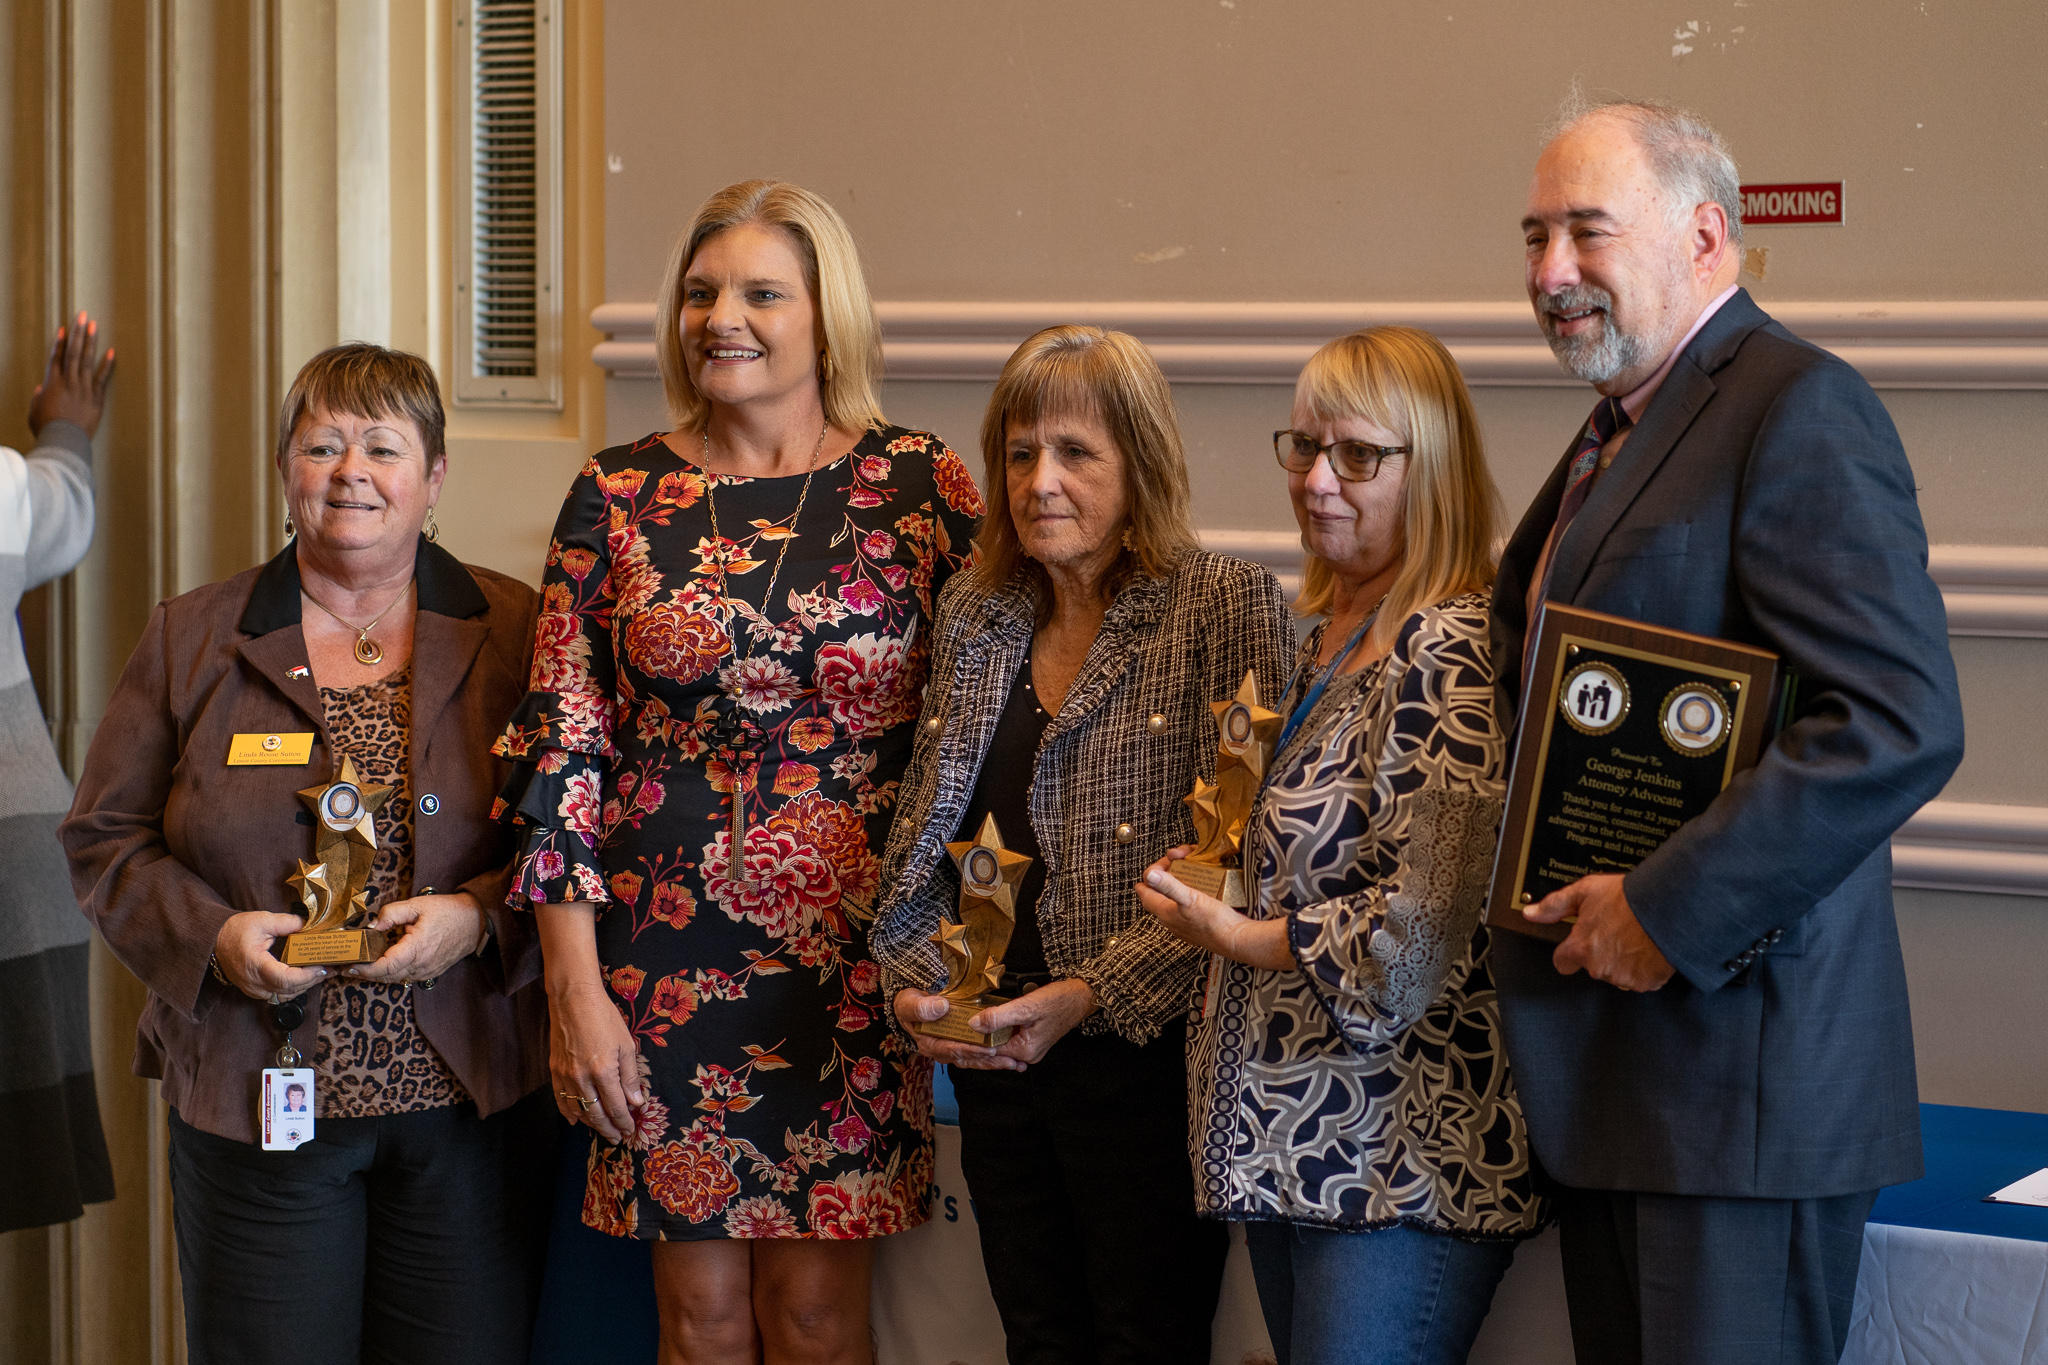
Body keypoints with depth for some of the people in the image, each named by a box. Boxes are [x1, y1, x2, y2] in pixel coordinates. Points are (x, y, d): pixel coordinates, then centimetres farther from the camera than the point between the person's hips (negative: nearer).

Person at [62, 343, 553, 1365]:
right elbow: (106, 840, 8)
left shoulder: (514, 635, 4)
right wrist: (212, 936, -10)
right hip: (256, 1103, 1)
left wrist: (479, 918, -15)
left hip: (472, 1101, 0)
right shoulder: (191, 639, 7)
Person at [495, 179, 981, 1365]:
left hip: (858, 956, -1)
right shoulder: (619, 498, 3)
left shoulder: (921, 488, 0)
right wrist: (577, 989, -2)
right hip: (667, 956, 1)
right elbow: (563, 746, 3)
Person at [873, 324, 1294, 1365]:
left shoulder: (1224, 605, -7)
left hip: (1147, 1047, -5)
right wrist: (911, 979, -2)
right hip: (991, 1053, 5)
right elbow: (921, 827, 16)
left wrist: (1090, 993, -19)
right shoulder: (973, 616, 12)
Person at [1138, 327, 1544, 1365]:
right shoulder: (1328, 634, 13)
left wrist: (1233, 936, -10)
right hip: (1289, 1141, 9)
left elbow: (1423, 928, -22)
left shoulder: (1451, 653, -16)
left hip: (1404, 1165, -9)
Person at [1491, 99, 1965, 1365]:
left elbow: (1903, 724, -23)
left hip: (1738, 1048, -9)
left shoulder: (1802, 410, -12)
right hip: (1613, 1069, 9)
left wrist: (1671, 912, -20)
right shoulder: (1617, 435, 19)